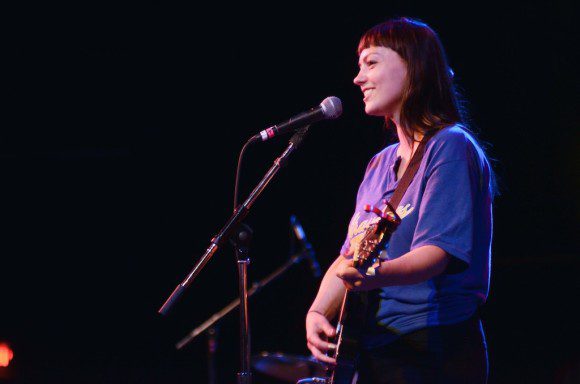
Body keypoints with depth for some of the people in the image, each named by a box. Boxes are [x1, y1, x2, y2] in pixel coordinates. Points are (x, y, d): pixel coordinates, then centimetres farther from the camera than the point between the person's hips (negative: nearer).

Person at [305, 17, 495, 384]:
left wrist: (378, 275, -38)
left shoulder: (450, 147, -8)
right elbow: (350, 255, 14)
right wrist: (318, 312, -4)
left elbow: (439, 250, -20)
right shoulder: (381, 164, 17)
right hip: (374, 352, 7)